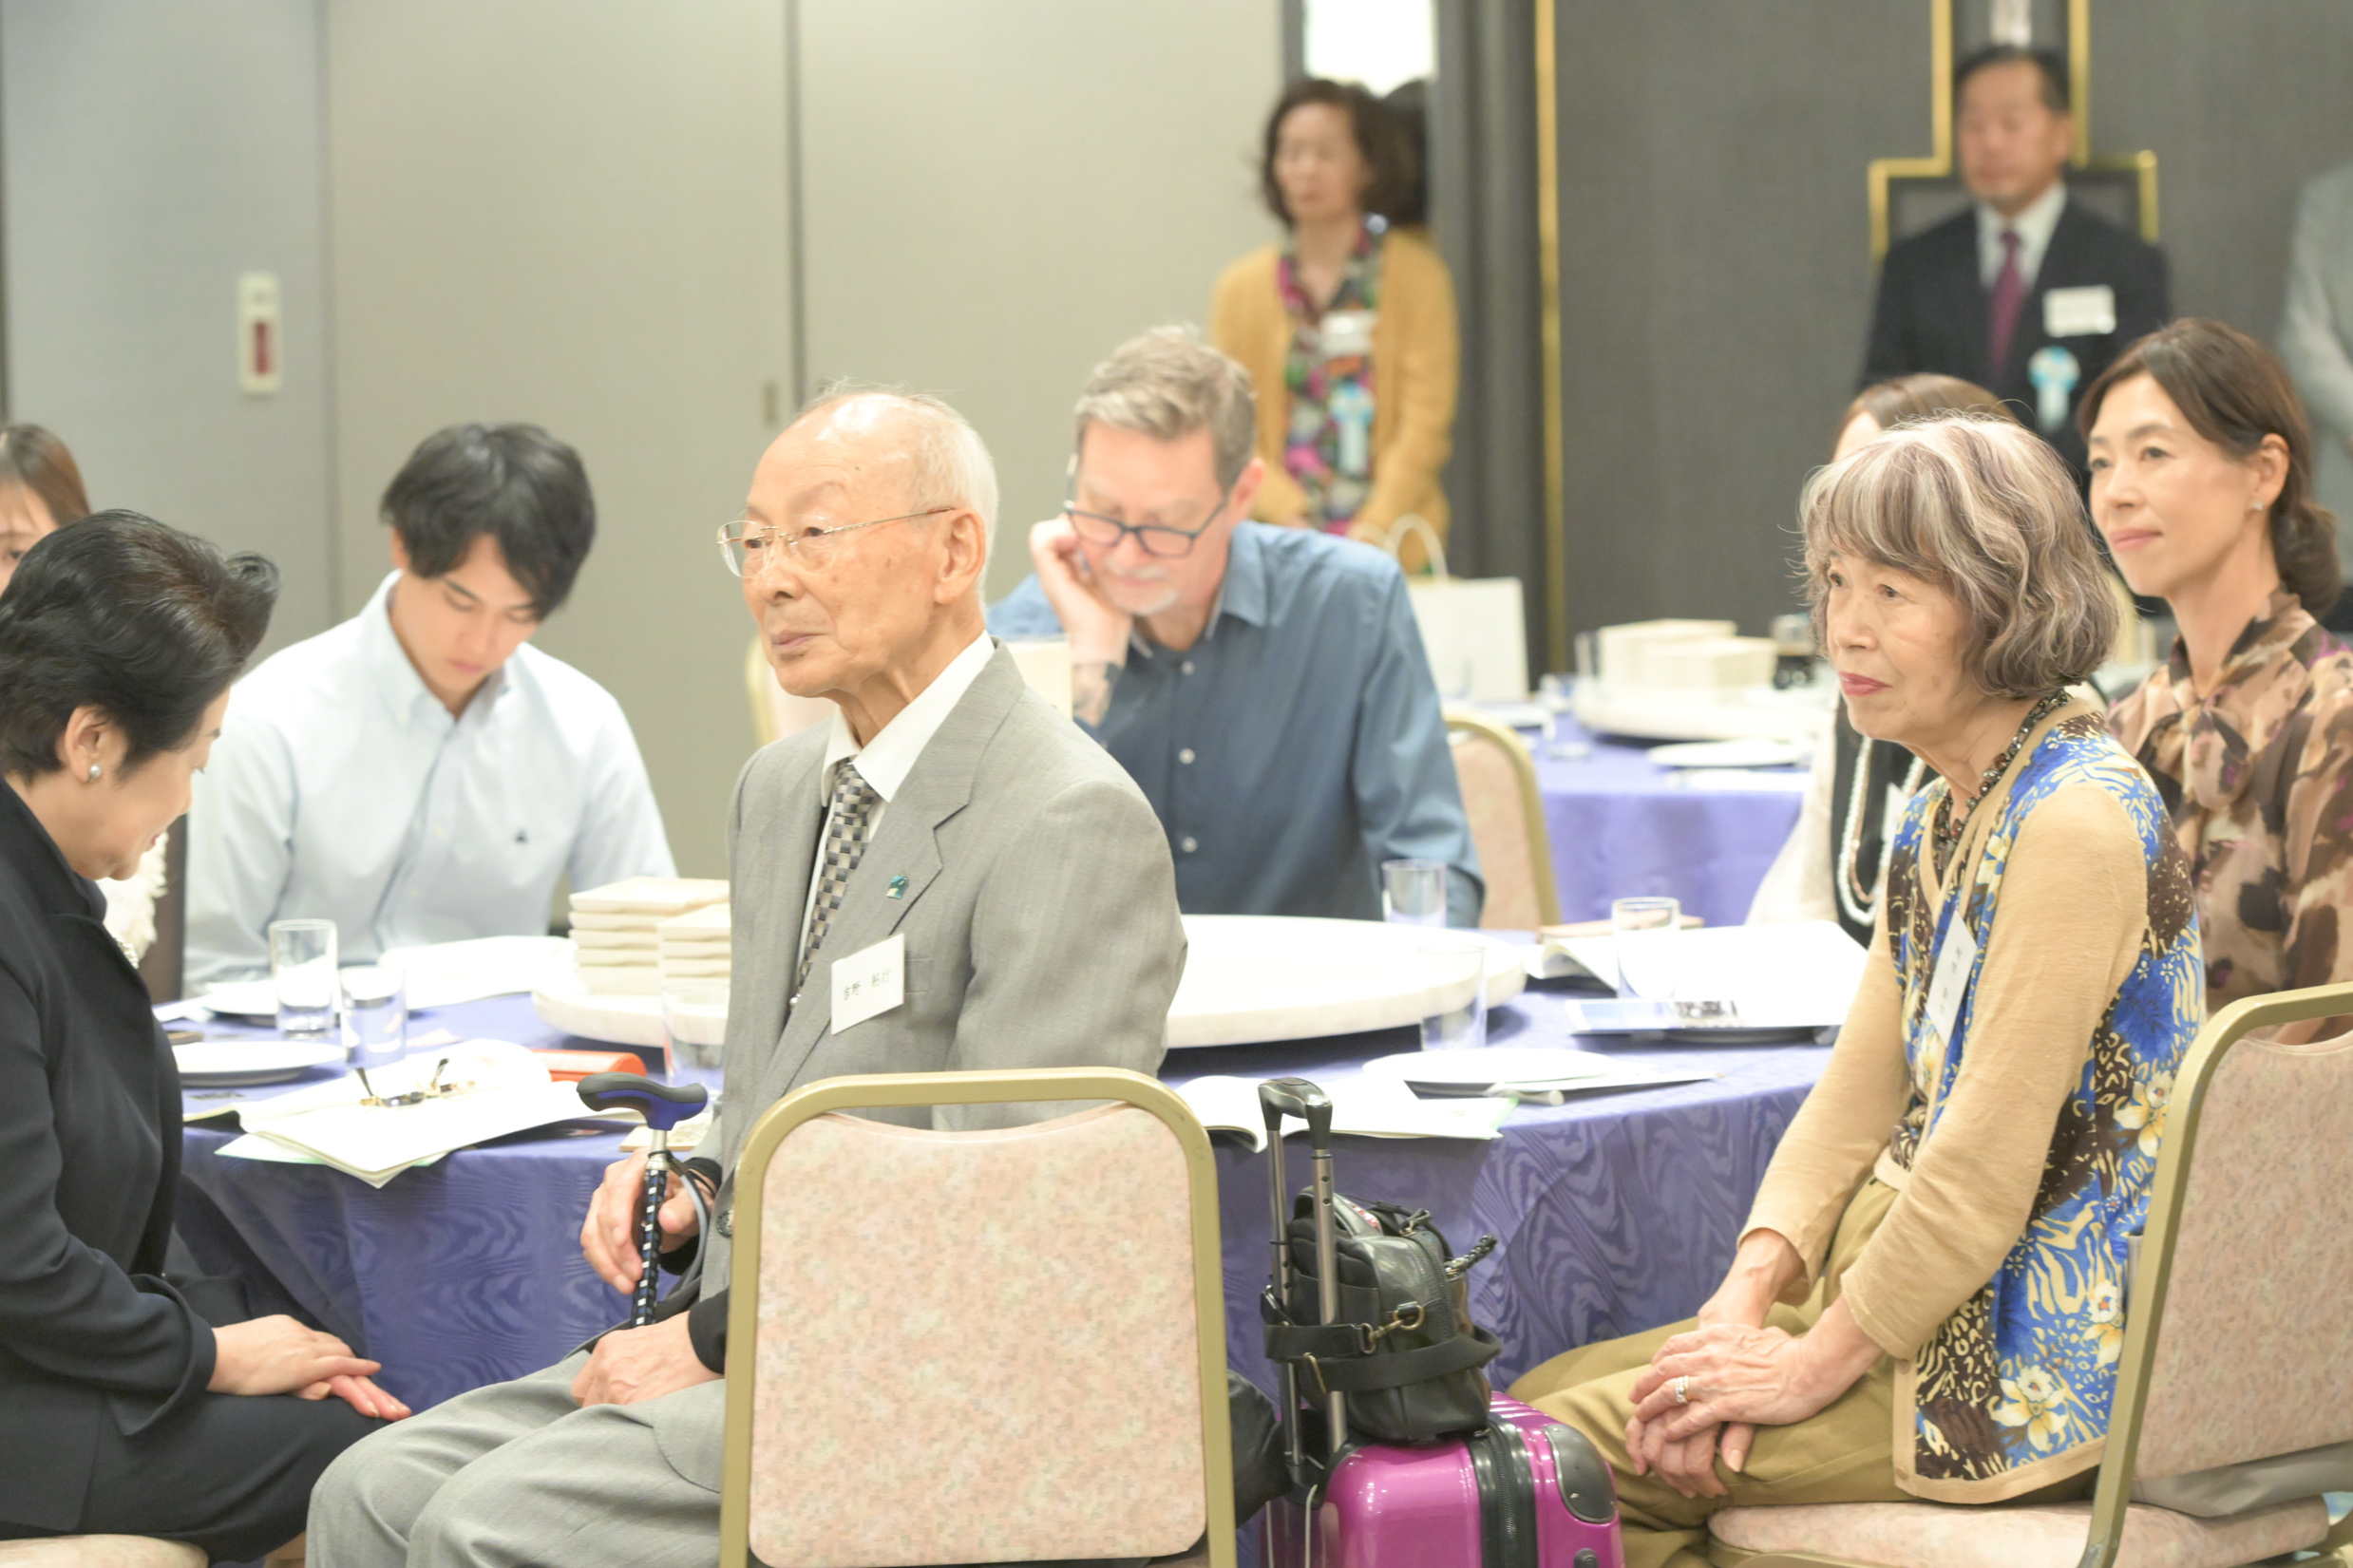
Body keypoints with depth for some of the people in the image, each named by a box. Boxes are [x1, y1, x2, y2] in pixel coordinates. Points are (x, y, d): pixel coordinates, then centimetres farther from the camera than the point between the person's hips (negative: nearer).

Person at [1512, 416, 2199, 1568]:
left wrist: (1814, 1363, -16)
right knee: (1545, 1400, 6)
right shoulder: (1944, 817, 13)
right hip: (1929, 1307, 10)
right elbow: (1858, 1098, 10)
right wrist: (1747, 1300, -4)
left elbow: (1988, 1165, -23)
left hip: (2030, 1364, -10)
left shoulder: (2075, 823, -20)